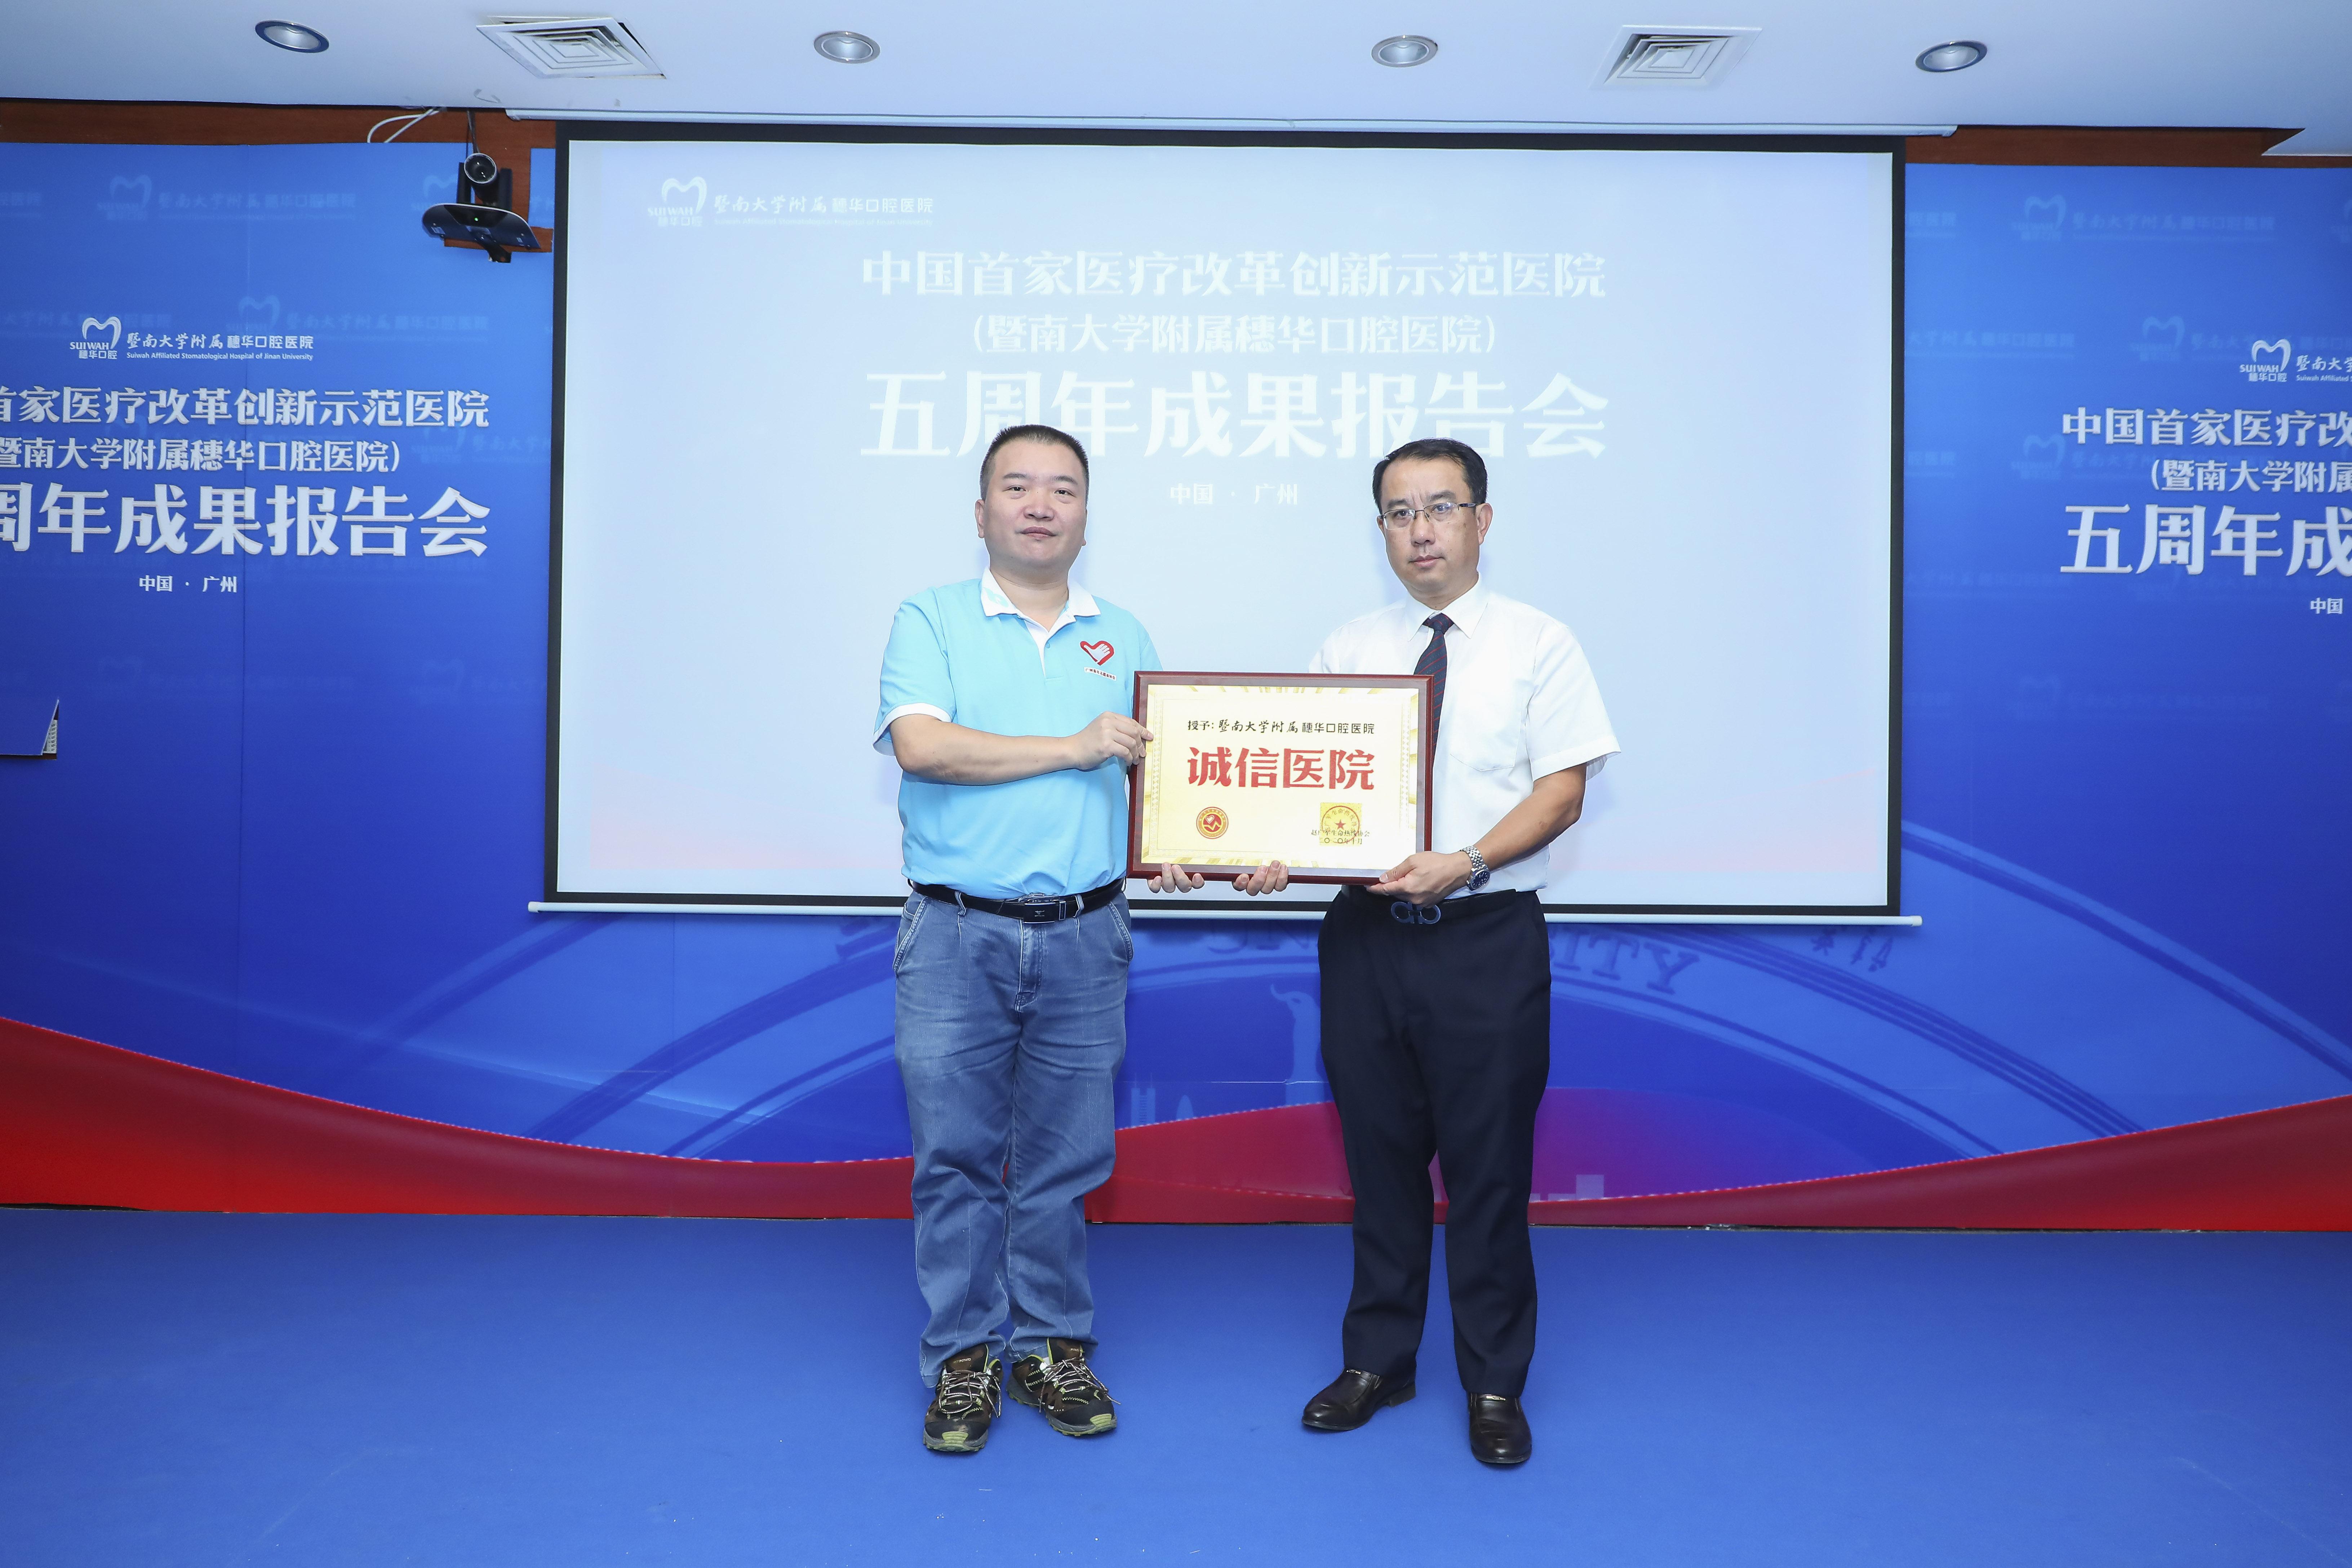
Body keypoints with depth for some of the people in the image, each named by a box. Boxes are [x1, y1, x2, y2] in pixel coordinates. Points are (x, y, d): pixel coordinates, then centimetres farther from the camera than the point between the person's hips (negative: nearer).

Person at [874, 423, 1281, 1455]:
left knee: (1064, 1159, 11)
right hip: (957, 935, -2)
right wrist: (1074, 748, -11)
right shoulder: (931, 621, 2)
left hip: (1084, 937, 3)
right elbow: (922, 746, -14)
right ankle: (963, 1359, 22)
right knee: (956, 1157, 6)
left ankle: (1054, 1348, 27)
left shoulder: (1123, 637, 13)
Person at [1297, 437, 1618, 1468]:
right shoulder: (1345, 651, 10)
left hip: (1488, 937, -3)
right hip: (1365, 933, 3)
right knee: (1379, 1155, 13)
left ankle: (1495, 1388, 25)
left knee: (1489, 1164, 6)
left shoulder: (1539, 645, 1)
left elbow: (1562, 791, -5)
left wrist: (1466, 862, -20)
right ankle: (1377, 1363, 31)